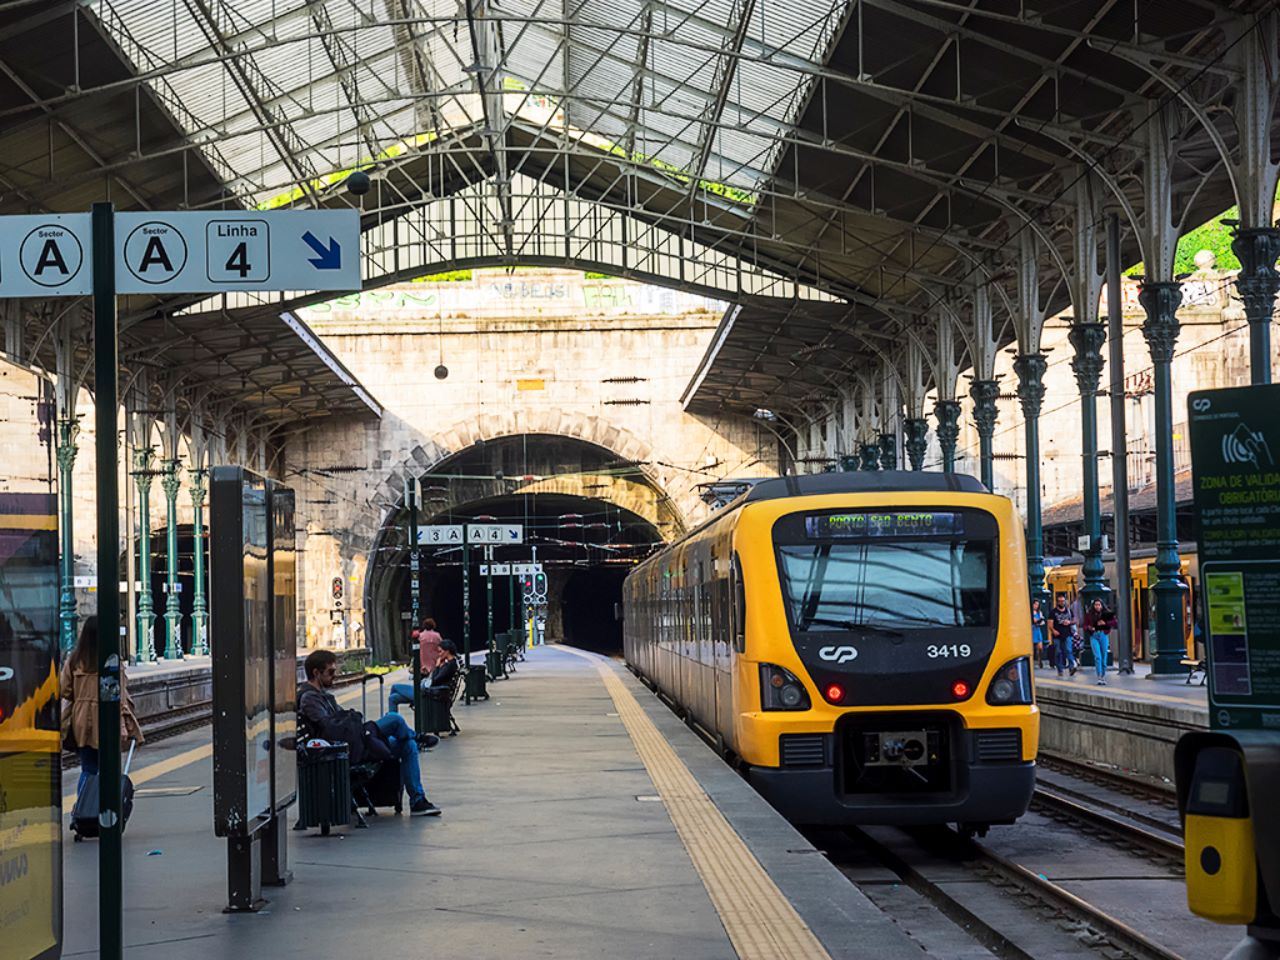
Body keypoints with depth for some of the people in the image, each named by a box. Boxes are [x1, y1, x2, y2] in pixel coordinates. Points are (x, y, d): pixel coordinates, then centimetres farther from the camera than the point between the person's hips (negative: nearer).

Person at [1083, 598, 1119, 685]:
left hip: (1103, 635, 1)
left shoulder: (1106, 613, 4)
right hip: (1094, 636, -1)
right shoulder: (1089, 614, 5)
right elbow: (1085, 626, 8)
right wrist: (1089, 628, -14)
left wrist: (1105, 623, -17)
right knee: (1097, 657, -13)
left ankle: (1103, 676, 19)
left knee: (1104, 657, 5)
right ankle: (1099, 677, -12)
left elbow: (1114, 622, -3)